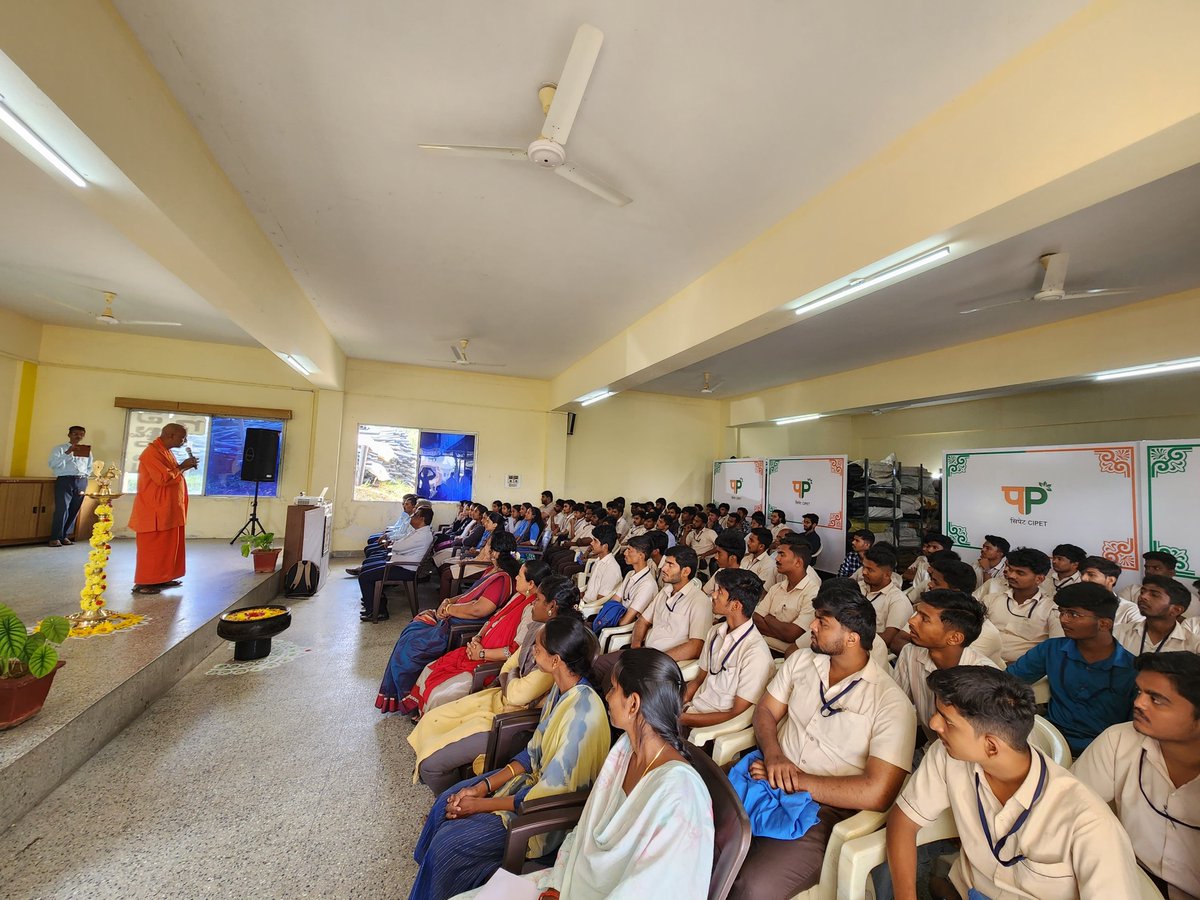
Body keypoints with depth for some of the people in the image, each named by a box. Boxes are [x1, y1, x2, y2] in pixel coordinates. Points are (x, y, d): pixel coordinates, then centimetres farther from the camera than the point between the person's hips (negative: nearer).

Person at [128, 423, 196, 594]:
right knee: (152, 547, -3)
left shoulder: (166, 451, 13)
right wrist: (182, 467, -12)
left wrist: (184, 467, 3)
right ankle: (142, 583, 5)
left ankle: (161, 579, 22)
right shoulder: (152, 452, -18)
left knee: (167, 545, 13)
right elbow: (163, 478, -25)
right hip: (154, 511, -10)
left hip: (169, 510, 10)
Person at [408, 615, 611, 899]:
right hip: (536, 778, 8)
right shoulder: (562, 688, -7)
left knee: (448, 843, -8)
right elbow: (534, 753, 4)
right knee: (447, 801, 6)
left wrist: (479, 805, -16)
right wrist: (483, 786, -5)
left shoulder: (583, 714, -34)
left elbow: (549, 794, -26)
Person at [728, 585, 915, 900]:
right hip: (768, 778, 5)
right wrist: (773, 754, -10)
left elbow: (877, 793, -18)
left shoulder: (891, 704, -12)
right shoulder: (800, 661, 5)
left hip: (824, 809, -4)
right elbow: (765, 710, 11)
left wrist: (796, 781, -16)